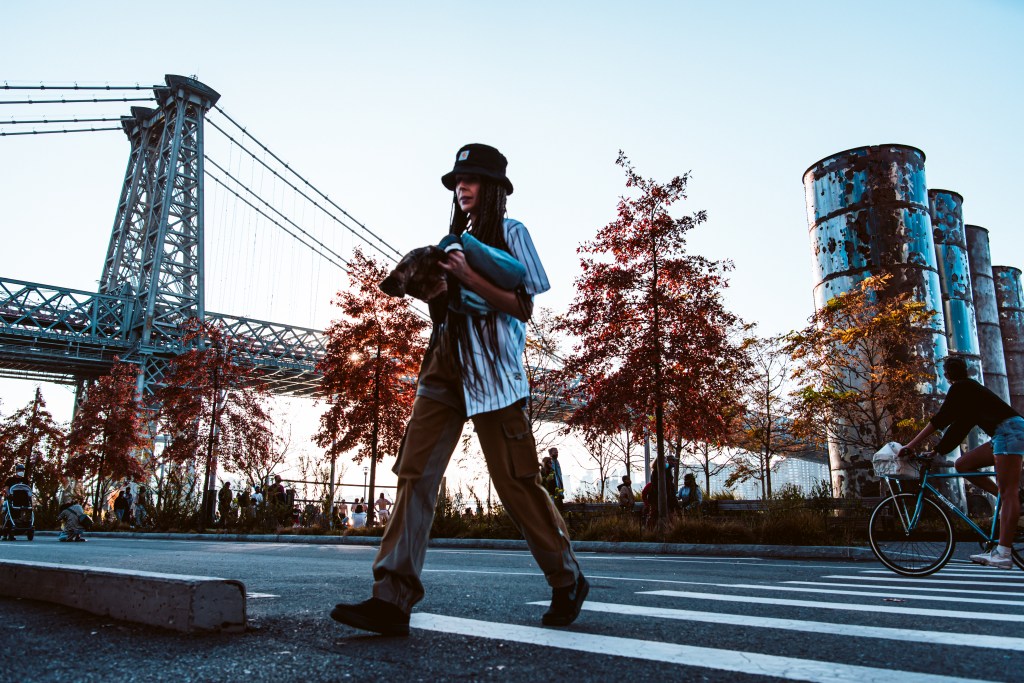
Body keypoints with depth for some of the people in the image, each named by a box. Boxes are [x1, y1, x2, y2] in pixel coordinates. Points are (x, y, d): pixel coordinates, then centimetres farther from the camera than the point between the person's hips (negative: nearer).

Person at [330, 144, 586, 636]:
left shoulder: (510, 233, 5)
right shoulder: (455, 241, 24)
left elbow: (522, 308, -4)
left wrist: (469, 277, -14)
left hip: (493, 371, -6)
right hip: (445, 367, 6)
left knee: (515, 481, -2)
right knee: (415, 471, -9)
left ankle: (567, 581, 18)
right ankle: (393, 598, -12)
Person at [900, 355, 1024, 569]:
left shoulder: (961, 387, -6)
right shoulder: (968, 389, 22)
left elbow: (939, 420, -14)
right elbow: (958, 427, 20)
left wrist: (911, 445, -15)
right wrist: (935, 452, 17)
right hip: (1005, 433, 10)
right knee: (962, 464, 6)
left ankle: (1003, 553, -19)